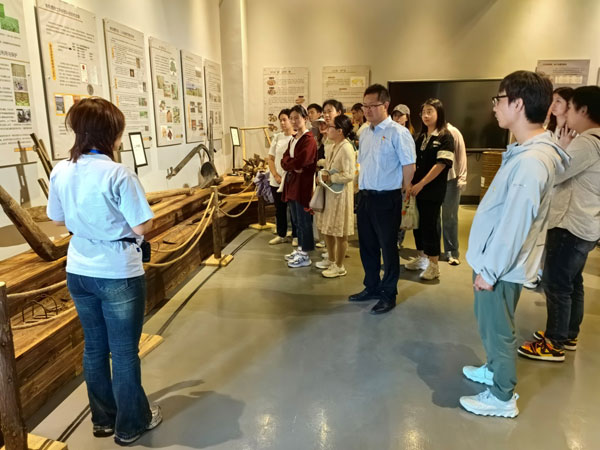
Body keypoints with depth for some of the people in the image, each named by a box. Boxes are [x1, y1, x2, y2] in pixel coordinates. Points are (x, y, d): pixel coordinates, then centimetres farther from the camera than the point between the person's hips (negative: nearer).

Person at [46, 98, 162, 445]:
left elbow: (58, 219, 12)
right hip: (118, 275, -6)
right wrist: (138, 218, 1)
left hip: (79, 272, 7)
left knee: (95, 347, 19)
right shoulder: (118, 174, -21)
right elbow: (142, 227, -20)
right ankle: (131, 425, 26)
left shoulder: (61, 172, 0)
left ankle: (103, 419, 37)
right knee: (124, 352, 9)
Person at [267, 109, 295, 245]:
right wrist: (276, 176, -4)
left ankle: (296, 235, 19)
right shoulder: (277, 137, 9)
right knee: (279, 209, 13)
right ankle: (281, 235, 26)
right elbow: (271, 159, 9)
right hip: (276, 181, 5)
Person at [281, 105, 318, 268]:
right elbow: (284, 160, 7)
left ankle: (305, 255, 8)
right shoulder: (293, 139, 16)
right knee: (296, 220, 16)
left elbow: (300, 162, -23)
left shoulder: (309, 140, -13)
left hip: (303, 184, -9)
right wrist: (293, 166, -13)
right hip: (292, 183, 9)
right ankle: (300, 249, 28)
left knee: (304, 220, -1)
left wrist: (288, 163, -4)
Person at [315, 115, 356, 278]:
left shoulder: (346, 148, -18)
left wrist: (329, 178, -17)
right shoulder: (334, 147, 8)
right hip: (329, 192, 9)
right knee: (327, 228, 18)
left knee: (339, 232, 2)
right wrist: (323, 175, 2)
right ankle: (331, 260, 34)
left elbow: (349, 175, -23)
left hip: (340, 193, -9)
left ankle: (339, 266, 15)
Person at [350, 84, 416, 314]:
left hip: (386, 198, -7)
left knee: (388, 247, 4)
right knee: (367, 245, 16)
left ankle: (389, 295, 19)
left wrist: (401, 193, -3)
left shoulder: (397, 133, -12)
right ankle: (372, 287, 33)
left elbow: (409, 167, -12)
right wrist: (362, 188, 13)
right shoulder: (365, 133, 10)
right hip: (364, 196, 7)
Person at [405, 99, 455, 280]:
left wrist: (421, 184, -18)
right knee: (418, 223, 11)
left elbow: (441, 164, -15)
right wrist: (411, 183, 1)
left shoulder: (445, 137, -7)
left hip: (433, 190, -6)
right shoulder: (421, 137, 12)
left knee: (430, 225, -3)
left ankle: (434, 265, 7)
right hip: (417, 188, 6)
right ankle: (422, 257, 26)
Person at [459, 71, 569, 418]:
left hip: (501, 265, -9)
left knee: (497, 329, 8)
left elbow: (514, 225, -27)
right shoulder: (529, 151, 4)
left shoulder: (530, 161, -28)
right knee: (489, 324, 24)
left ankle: (503, 398, 27)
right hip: (497, 259, 9)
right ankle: (495, 370, 45)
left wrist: (489, 270, -17)